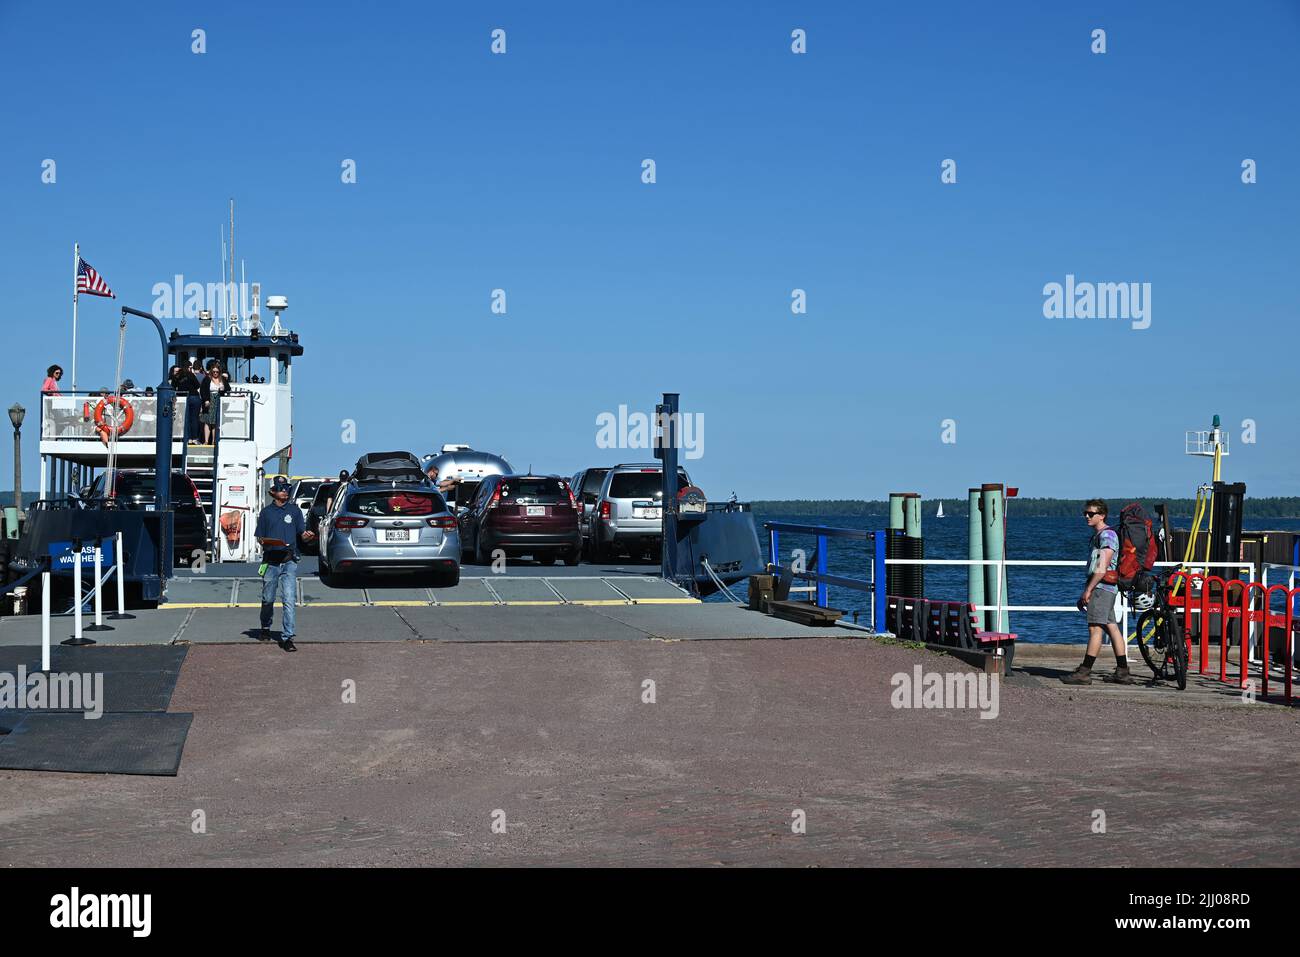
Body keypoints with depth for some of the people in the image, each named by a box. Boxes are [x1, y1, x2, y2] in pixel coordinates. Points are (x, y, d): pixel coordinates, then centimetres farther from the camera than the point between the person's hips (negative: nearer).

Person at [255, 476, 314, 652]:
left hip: (289, 561, -1)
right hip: (270, 561, 1)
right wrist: (264, 542, -9)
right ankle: (265, 628, 36)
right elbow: (259, 537, 14)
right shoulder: (266, 512, 11)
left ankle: (287, 637, -11)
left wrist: (307, 536, -14)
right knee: (268, 599, 11)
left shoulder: (294, 510, 10)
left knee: (290, 600, -11)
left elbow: (301, 534, 9)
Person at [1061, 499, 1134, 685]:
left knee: (1095, 628, -11)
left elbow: (1102, 568, -19)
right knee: (1112, 628, 8)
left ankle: (1084, 672, -14)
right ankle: (1122, 673, 9)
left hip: (1102, 587, -10)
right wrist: (1085, 593, 22)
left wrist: (1088, 590, -18)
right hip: (1105, 589, 10)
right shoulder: (1097, 535, 22)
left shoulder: (1107, 535, -10)